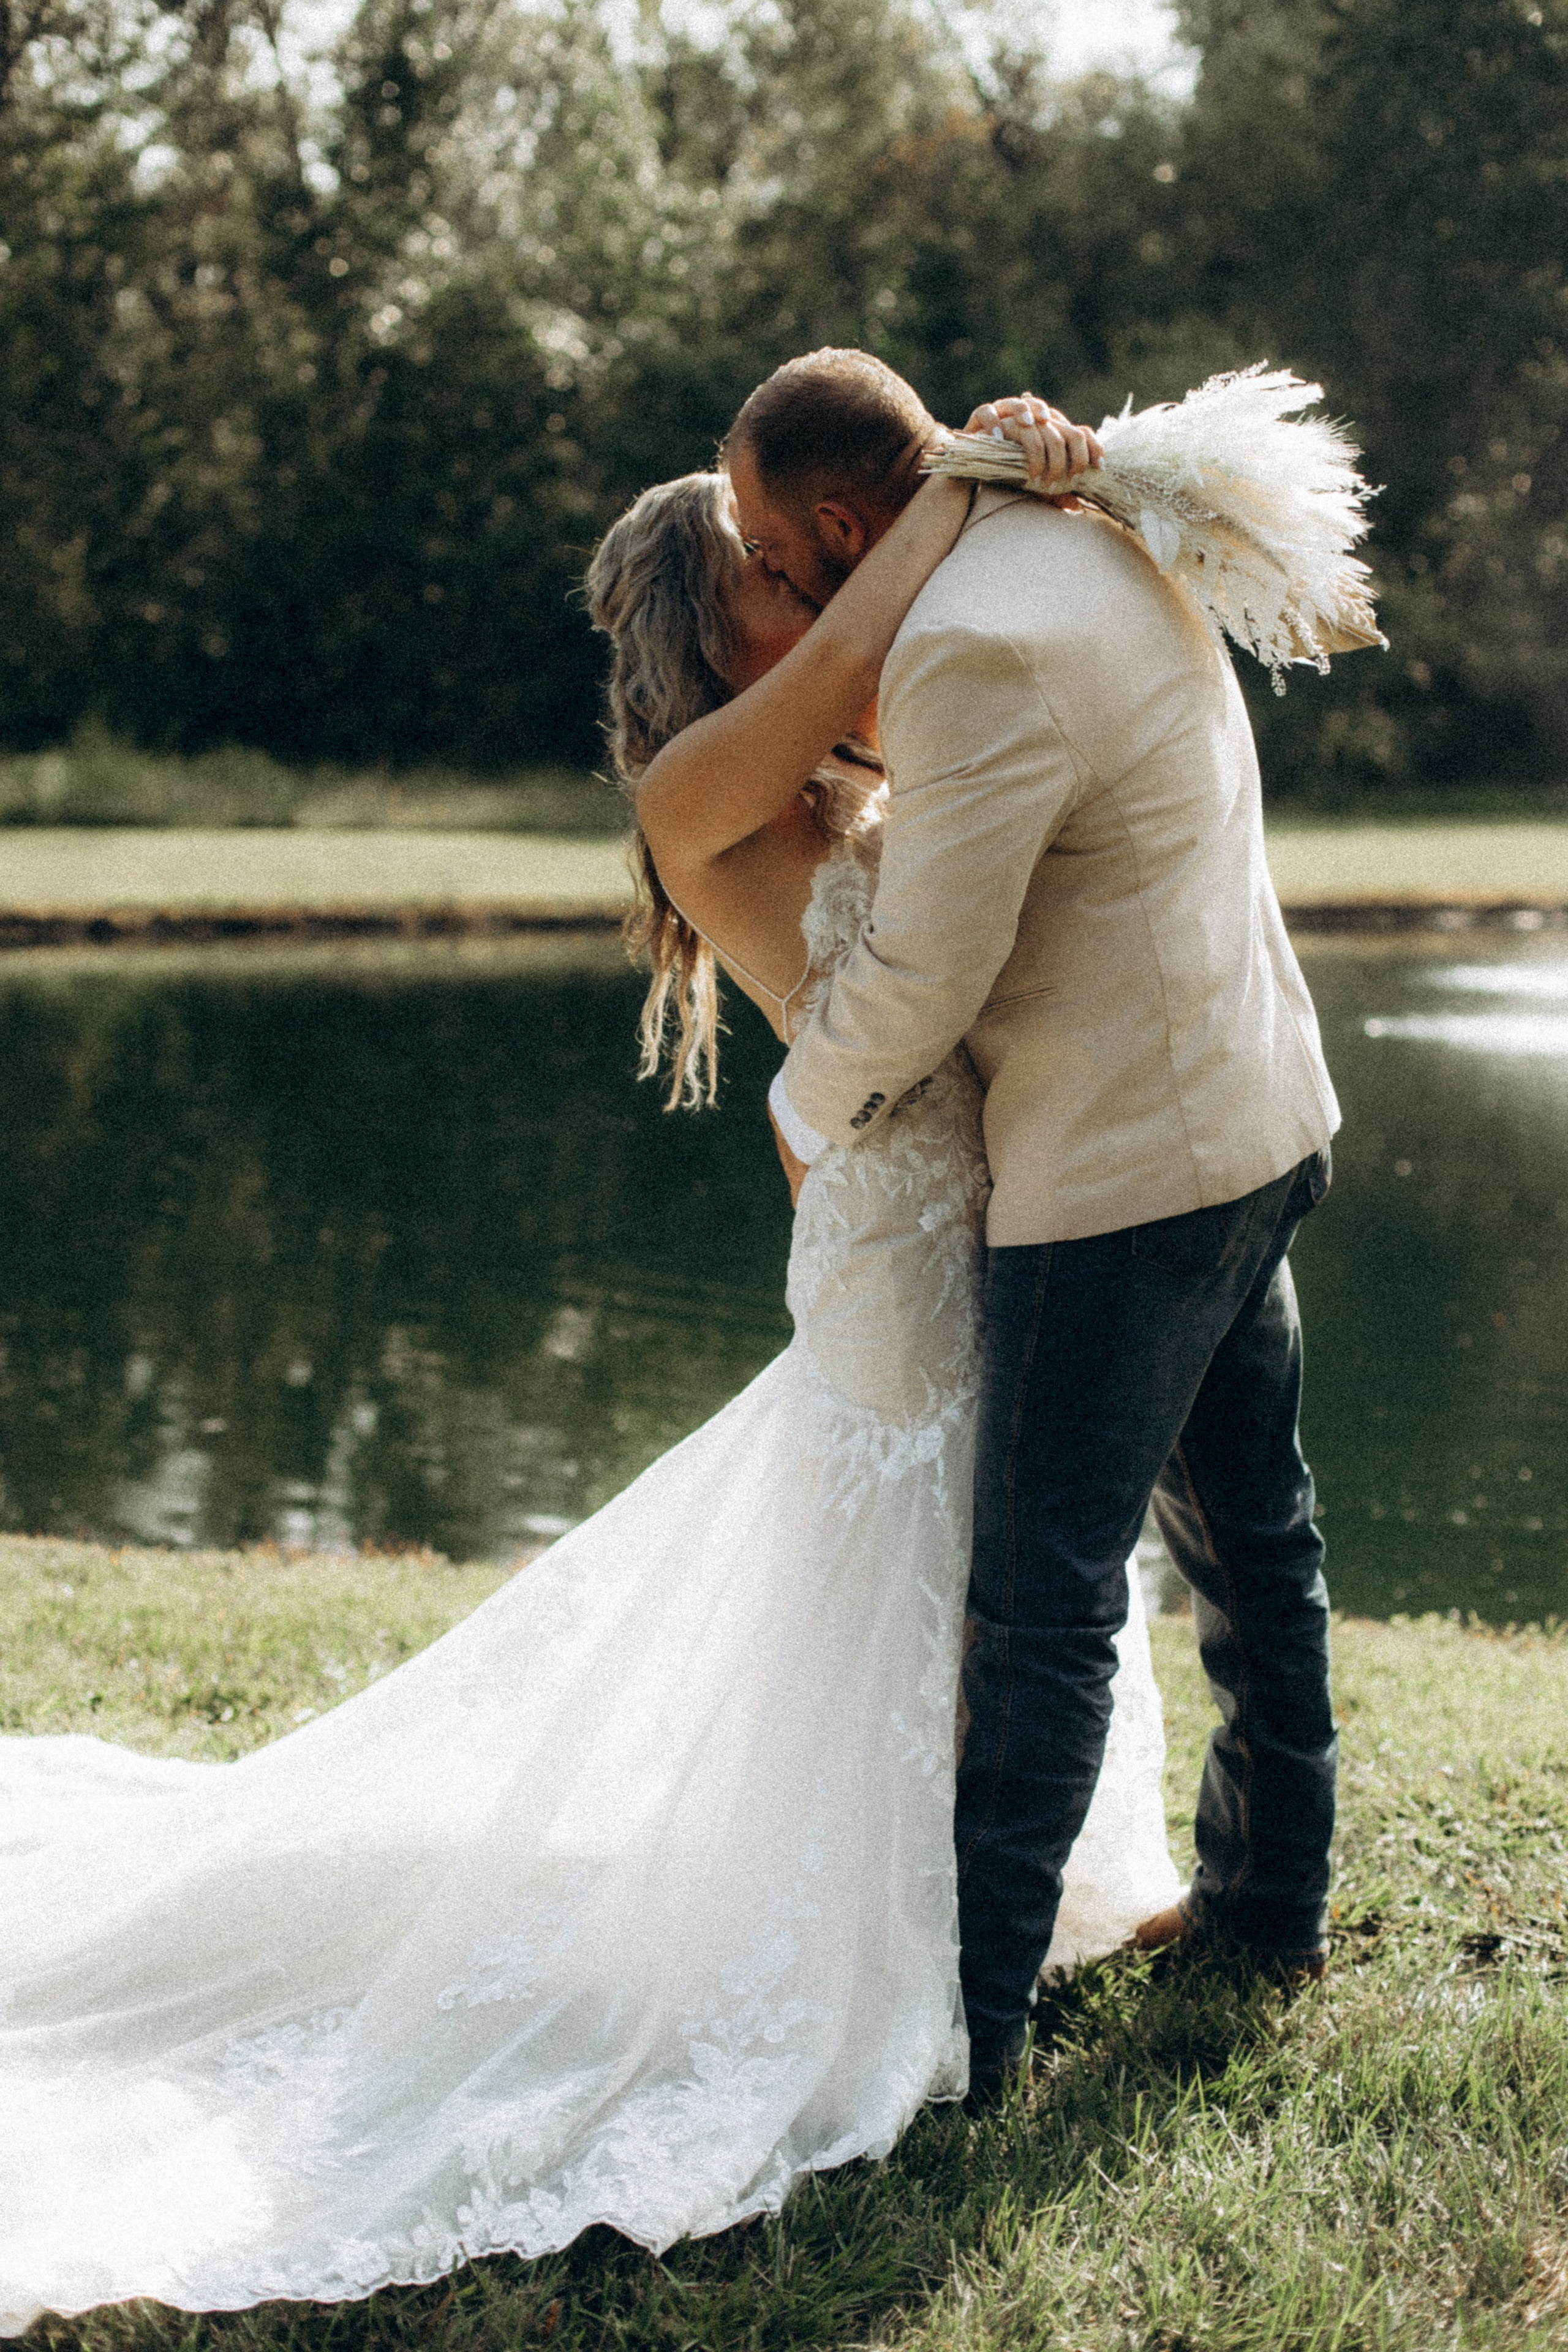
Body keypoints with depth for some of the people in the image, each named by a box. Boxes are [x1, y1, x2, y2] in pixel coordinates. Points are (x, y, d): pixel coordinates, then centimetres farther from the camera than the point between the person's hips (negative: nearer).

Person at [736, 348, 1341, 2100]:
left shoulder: (976, 651, -24)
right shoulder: (1095, 544, 7)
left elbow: (920, 978, -21)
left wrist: (807, 1109, -4)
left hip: (1122, 1170, -10)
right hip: (1255, 1119, 10)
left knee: (1042, 1605, -3)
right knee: (1248, 1530, 20)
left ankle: (969, 2015, 5)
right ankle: (1271, 1903, 35)